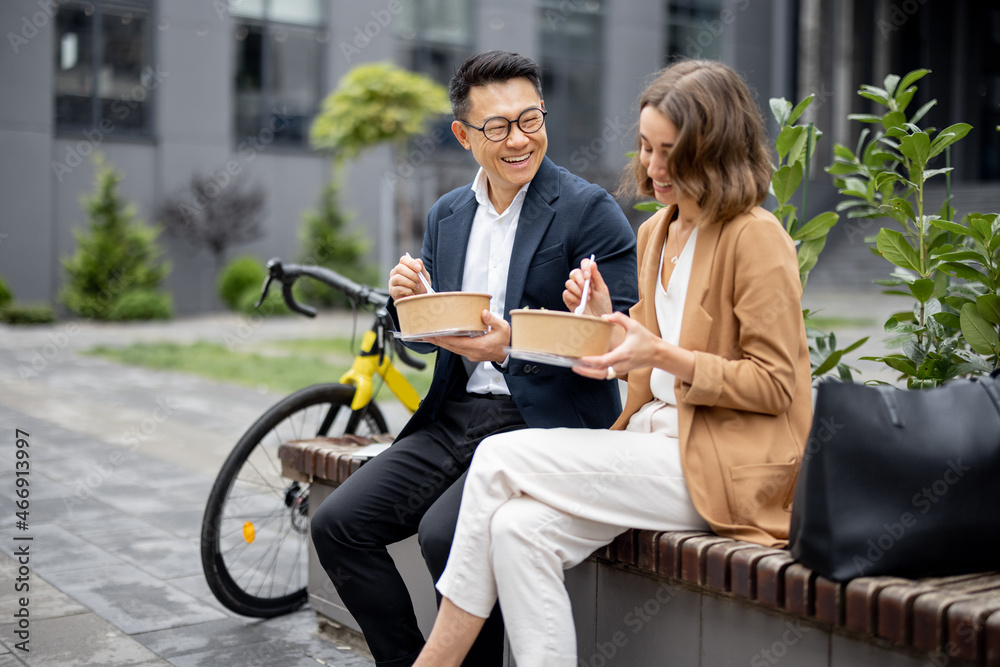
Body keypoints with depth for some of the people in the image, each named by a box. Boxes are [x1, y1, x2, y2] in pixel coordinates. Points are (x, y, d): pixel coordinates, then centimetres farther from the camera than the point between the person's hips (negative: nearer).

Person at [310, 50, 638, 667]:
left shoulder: (590, 211, -7)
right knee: (338, 524, -6)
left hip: (543, 424, -7)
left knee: (446, 532, -28)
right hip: (456, 417, 7)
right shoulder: (446, 215, 14)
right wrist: (411, 303, -3)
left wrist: (515, 346, -24)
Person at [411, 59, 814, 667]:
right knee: (517, 529, -19)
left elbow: (775, 385, -10)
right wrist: (604, 317, 1)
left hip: (722, 466, -7)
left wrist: (662, 355, -19)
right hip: (657, 444, 7)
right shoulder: (654, 233, 15)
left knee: (499, 457, -17)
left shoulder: (756, 238, -9)